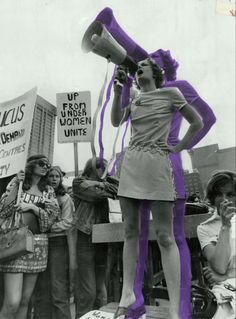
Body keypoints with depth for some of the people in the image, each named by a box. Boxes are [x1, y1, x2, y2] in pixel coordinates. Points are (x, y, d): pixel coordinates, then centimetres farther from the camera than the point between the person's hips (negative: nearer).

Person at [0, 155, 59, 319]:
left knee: (25, 300, 8)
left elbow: (52, 216, 2)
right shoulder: (17, 182, 6)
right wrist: (16, 185, -9)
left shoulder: (49, 190, 12)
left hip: (38, 243, 3)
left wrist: (32, 207, -11)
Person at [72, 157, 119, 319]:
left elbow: (118, 187, 7)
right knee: (87, 291, -7)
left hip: (102, 240, 6)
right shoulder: (79, 182, 4)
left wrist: (102, 184, -4)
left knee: (101, 290, 8)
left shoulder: (102, 182, 22)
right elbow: (97, 195, -9)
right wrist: (105, 187, 6)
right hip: (86, 238, -6)